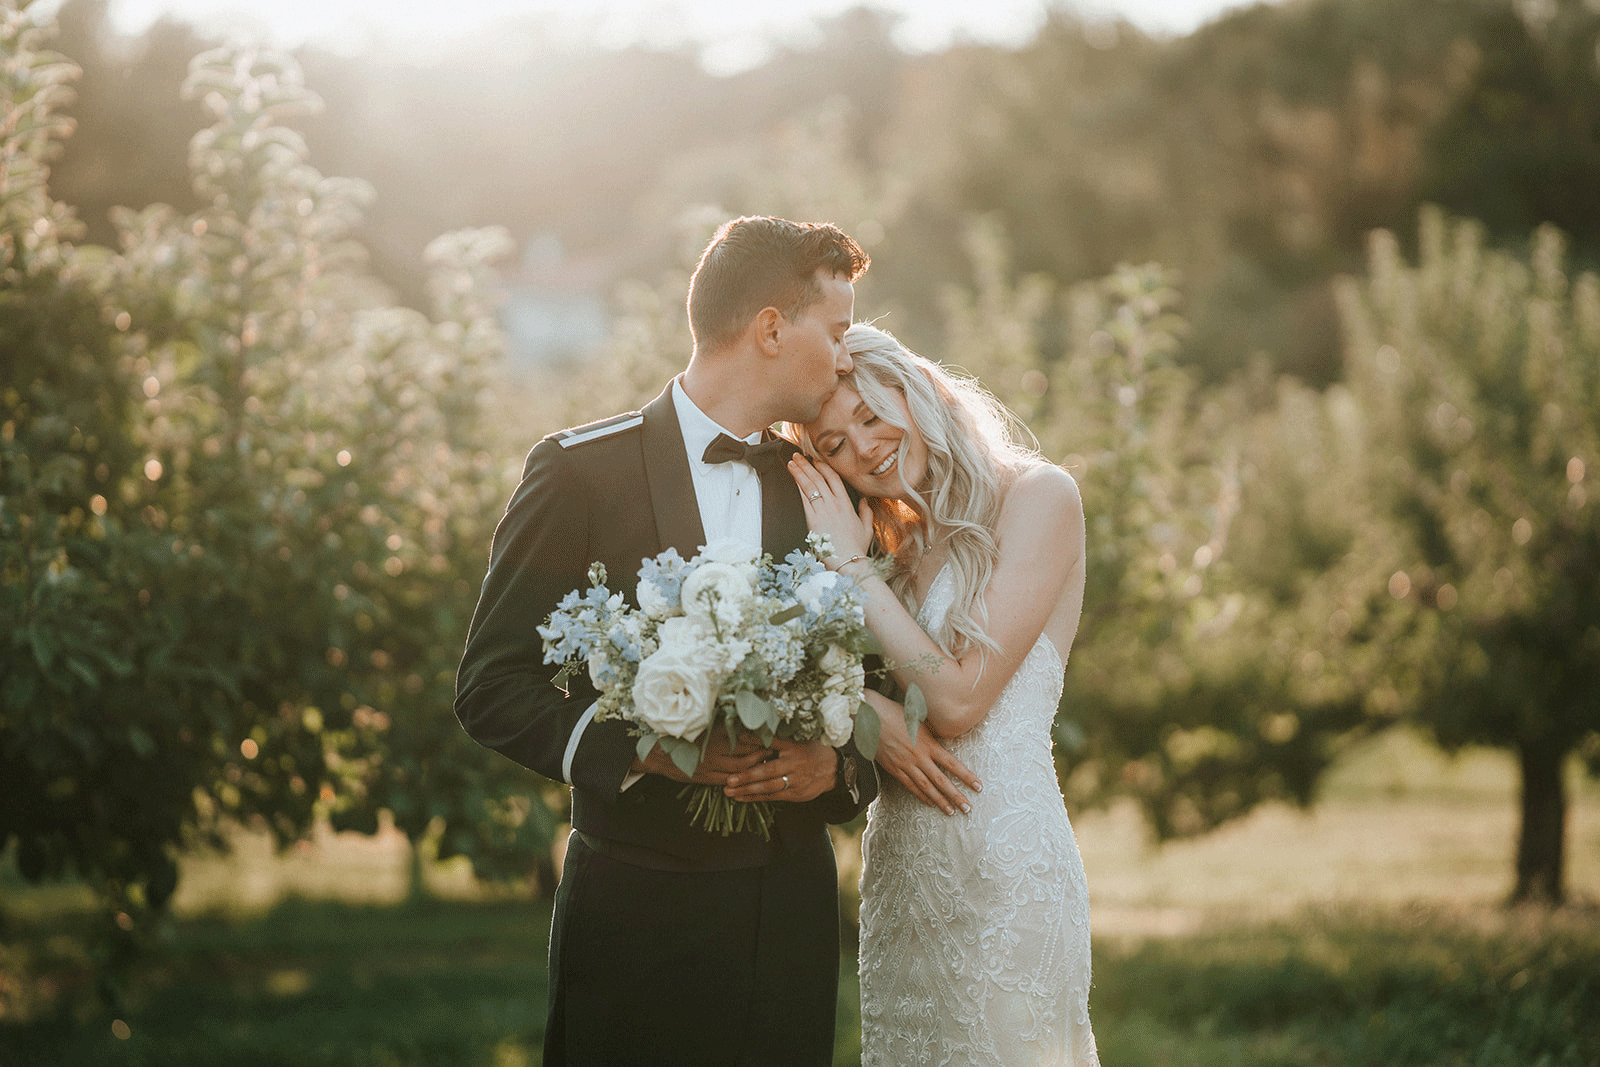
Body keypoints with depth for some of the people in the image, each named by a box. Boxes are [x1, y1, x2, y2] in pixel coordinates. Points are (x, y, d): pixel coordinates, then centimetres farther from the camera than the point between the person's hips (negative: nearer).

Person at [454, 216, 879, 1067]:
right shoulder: (581, 471, -5)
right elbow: (492, 685, -6)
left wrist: (837, 766, -9)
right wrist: (638, 748, -19)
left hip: (790, 909, 4)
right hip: (639, 908, -4)